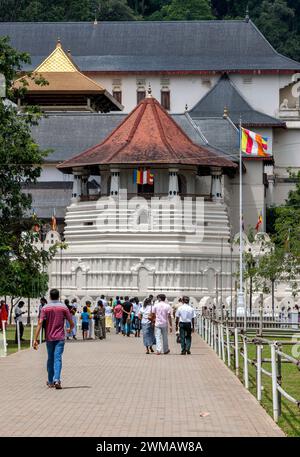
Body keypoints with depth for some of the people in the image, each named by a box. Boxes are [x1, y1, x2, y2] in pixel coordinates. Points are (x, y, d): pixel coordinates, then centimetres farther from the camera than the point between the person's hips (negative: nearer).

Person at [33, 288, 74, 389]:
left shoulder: (45, 308, -2)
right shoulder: (63, 307, -3)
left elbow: (40, 323, -10)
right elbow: (71, 323, -1)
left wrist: (35, 339, -11)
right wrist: (70, 329, 24)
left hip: (49, 337, 2)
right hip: (60, 337, -1)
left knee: (50, 358, 15)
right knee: (58, 358, -7)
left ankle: (50, 381, 23)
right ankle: (56, 379, -25)